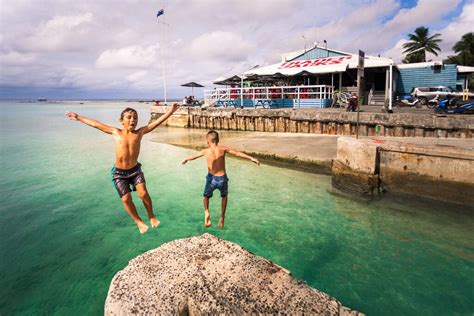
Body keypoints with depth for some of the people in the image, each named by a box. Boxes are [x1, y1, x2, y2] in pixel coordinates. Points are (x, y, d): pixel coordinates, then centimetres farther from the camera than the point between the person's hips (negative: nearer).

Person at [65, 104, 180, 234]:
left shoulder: (139, 132, -3)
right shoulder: (116, 132, -1)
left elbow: (157, 122, -8)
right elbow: (95, 124, 8)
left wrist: (170, 111, -12)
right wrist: (78, 117, 15)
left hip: (135, 170, 0)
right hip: (119, 173, 1)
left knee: (143, 193, -17)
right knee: (126, 199, -5)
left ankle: (152, 217, 9)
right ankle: (138, 221, 18)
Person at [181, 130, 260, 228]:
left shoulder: (206, 151, -4)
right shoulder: (223, 149, -6)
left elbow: (194, 156, 11)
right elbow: (238, 153, -5)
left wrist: (186, 159, 32)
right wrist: (252, 158, 1)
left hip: (211, 179, 0)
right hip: (222, 179, 1)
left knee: (206, 197, 27)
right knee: (224, 196, 30)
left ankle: (206, 212, -1)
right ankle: (222, 217, 22)